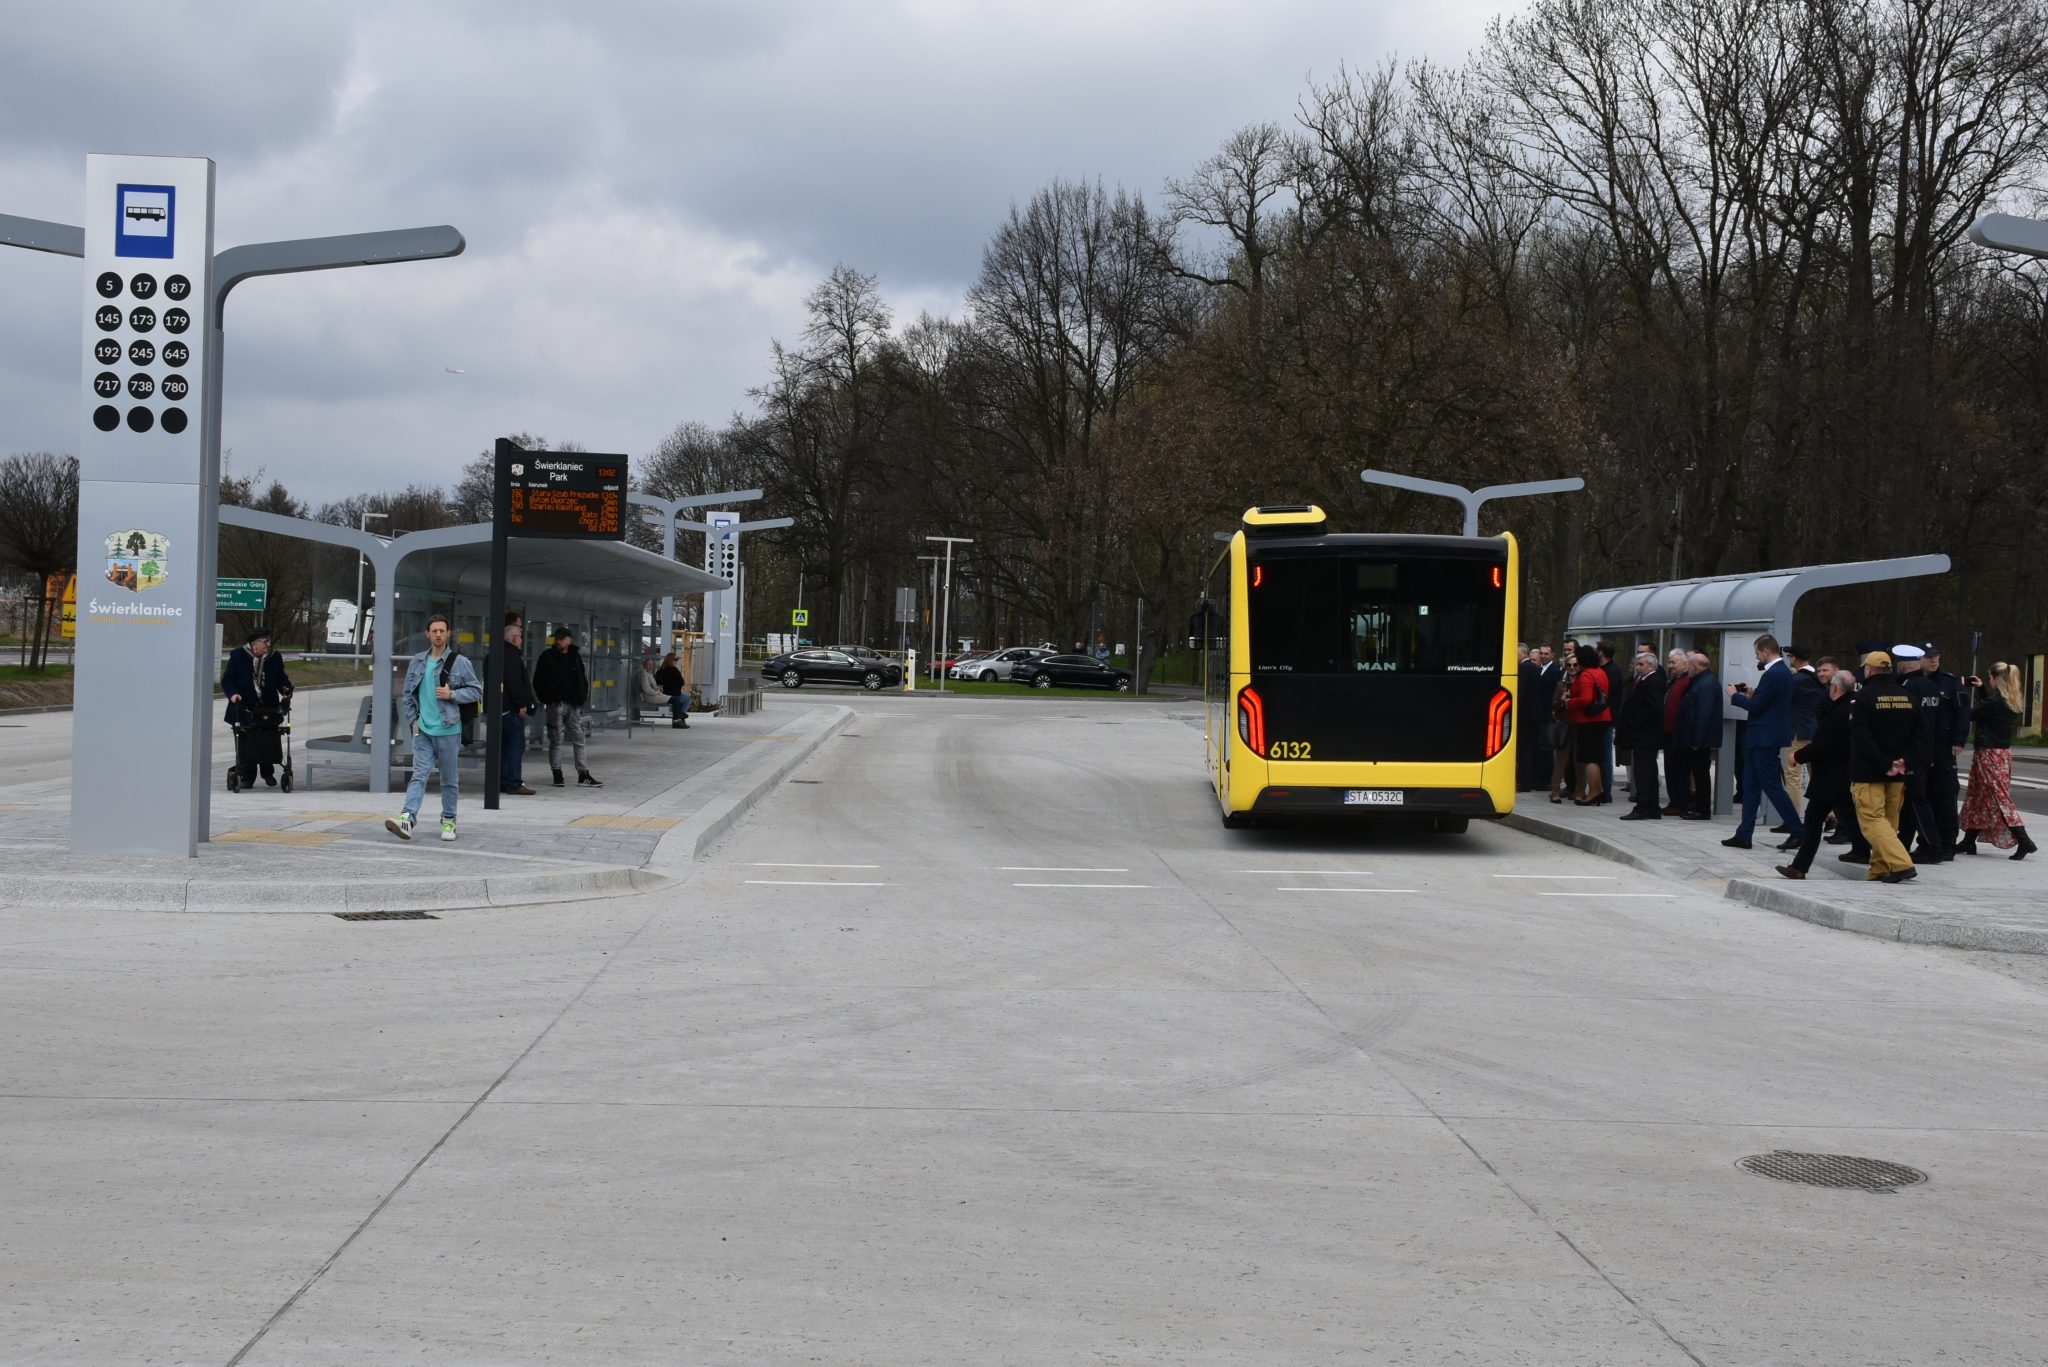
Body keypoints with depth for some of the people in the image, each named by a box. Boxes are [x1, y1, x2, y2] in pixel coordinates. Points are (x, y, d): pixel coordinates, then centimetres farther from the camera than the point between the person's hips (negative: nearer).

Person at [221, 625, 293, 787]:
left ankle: (268, 773, 21)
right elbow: (227, 680, -4)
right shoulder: (238, 656, -4)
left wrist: (286, 690, -8)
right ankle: (246, 777, 8)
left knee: (270, 742, 2)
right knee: (245, 744, -1)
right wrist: (233, 694, -22)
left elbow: (281, 678, 13)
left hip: (269, 709, 2)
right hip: (244, 709, -2)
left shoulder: (275, 658, 5)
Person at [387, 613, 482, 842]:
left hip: (448, 731, -2)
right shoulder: (418, 662, 9)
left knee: (450, 779, 7)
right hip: (423, 731, 2)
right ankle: (407, 818, -20)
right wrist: (412, 719, 6)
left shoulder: (459, 663, -2)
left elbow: (477, 690, 0)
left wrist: (452, 695, -13)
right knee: (419, 775, -9)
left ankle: (448, 821, 18)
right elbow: (407, 693, 17)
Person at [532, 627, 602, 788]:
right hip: (556, 704, -3)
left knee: (579, 739, 2)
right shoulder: (547, 657, 1)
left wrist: (582, 699, 4)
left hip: (574, 704, 3)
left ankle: (584, 776, 2)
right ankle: (557, 775, 8)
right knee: (556, 740, 1)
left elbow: (582, 679, 17)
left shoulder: (575, 656, 11)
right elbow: (538, 681, 1)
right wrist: (547, 700, -7)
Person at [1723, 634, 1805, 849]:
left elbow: (1756, 706, -19)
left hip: (1765, 739, -10)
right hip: (1764, 737, 10)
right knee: (1751, 786, 11)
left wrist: (1735, 696, -5)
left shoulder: (1774, 674, -19)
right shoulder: (1782, 671, 13)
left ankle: (1798, 831, 0)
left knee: (1772, 786, -5)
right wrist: (1752, 696, 9)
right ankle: (1744, 835, 14)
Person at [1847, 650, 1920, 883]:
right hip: (1898, 774, 6)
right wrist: (1902, 760, -1)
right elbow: (1917, 734, 7)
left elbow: (1861, 736, -17)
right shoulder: (1907, 696, 9)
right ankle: (1880, 870, 16)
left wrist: (1884, 764, -15)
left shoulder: (1863, 696, -10)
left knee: (1872, 819, -7)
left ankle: (1901, 863, -22)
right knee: (1889, 821, 14)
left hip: (1868, 772, -6)